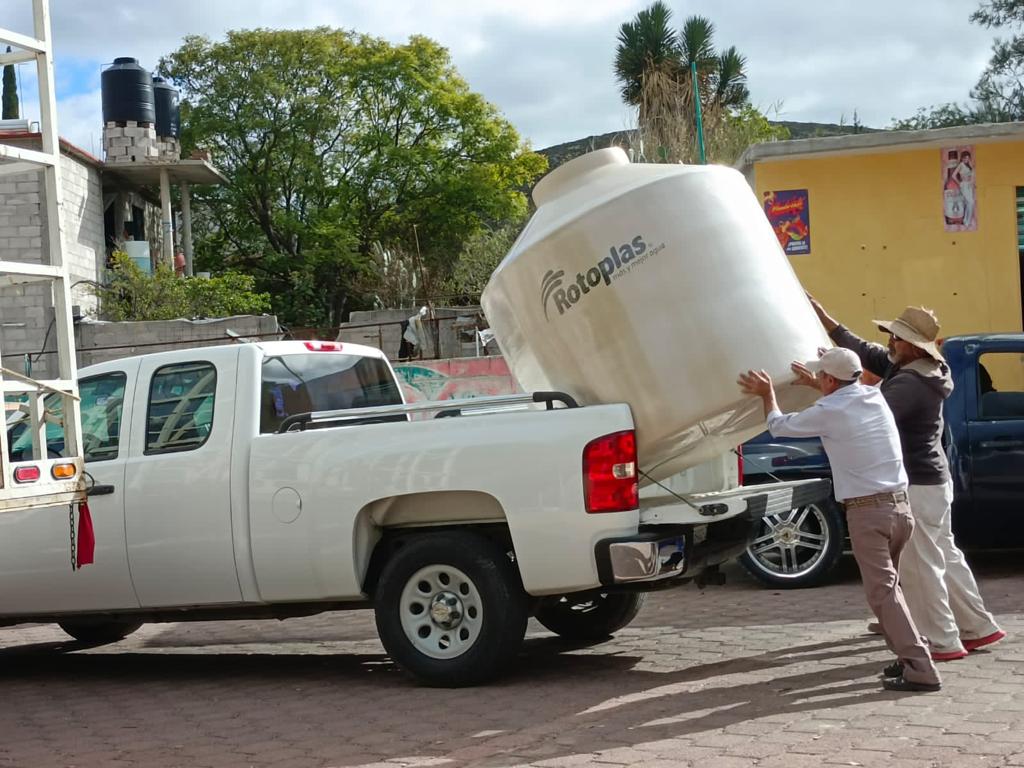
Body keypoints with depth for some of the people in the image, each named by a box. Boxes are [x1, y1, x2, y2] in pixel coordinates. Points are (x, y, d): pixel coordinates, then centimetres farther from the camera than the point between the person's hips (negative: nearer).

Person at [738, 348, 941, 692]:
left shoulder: (829, 412, -12)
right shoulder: (874, 397, 8)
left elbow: (778, 426, 5)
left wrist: (767, 394, 22)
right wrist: (815, 385, 44)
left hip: (868, 512, -7)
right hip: (900, 505, 7)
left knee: (882, 591, -5)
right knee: (887, 585, 19)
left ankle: (920, 669, -11)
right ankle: (910, 656, 19)